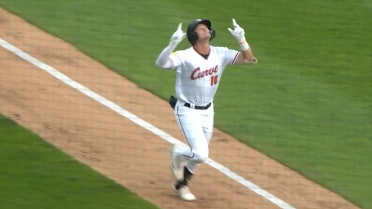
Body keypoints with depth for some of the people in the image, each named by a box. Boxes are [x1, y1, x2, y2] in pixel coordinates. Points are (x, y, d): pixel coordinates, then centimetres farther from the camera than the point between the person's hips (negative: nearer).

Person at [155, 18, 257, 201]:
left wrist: (241, 39, -25)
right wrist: (173, 43, -53)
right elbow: (161, 63, -38)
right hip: (187, 111, -6)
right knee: (200, 154, -17)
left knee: (198, 154, 17)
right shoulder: (184, 57, -22)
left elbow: (248, 59, -10)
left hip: (207, 111, 6)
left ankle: (181, 184, 41)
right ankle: (178, 152, 17)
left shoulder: (220, 54, -5)